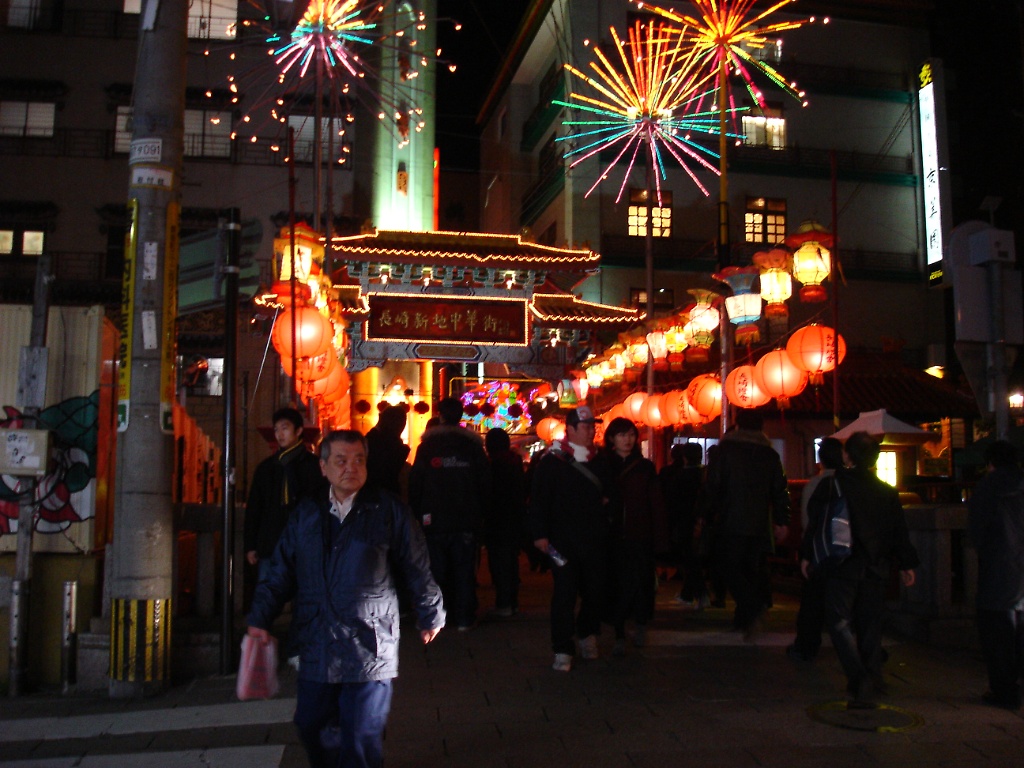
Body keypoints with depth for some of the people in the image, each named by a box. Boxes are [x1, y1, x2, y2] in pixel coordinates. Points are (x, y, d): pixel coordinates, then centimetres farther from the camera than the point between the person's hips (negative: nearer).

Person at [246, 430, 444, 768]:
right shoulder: (306, 514, 9)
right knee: (311, 726, 14)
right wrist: (260, 618, 4)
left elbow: (417, 569, 4)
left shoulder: (389, 511, -3)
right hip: (316, 648, 4)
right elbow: (281, 571, 11)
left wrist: (432, 615, 10)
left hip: (369, 648, -4)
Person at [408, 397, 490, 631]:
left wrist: (418, 513, 5)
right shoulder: (473, 446, -2)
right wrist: (478, 512, 13)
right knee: (464, 568, 7)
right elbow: (485, 483, 3)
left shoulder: (427, 446, -5)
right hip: (467, 519, 0)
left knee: (436, 568, 9)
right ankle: (464, 618, 9)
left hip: (435, 519, 0)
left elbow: (415, 485, -3)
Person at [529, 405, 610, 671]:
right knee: (564, 594, -4)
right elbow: (538, 498, -7)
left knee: (595, 592, 10)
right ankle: (563, 651, 4)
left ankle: (587, 635, 34)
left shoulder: (599, 459, 10)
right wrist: (540, 534, -12)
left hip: (595, 540, 5)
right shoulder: (553, 460, -5)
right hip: (563, 541, -5)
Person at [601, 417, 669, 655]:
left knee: (641, 582, -3)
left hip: (639, 537, 0)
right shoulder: (602, 465, 5)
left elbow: (656, 504, 3)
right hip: (612, 537, 0)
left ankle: (640, 623, 23)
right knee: (617, 585, 1)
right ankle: (619, 636, 12)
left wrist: (660, 537, -3)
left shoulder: (645, 467, 5)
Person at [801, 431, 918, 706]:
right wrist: (907, 564, 18)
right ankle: (873, 678, 19)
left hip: (842, 565, -4)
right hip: (876, 567, 4)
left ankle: (858, 676, -18)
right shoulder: (888, 492, 6)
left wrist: (806, 555, 2)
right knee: (870, 623, 14)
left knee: (839, 620, -3)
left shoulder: (833, 483, -3)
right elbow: (900, 531, 10)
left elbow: (815, 520, -5)